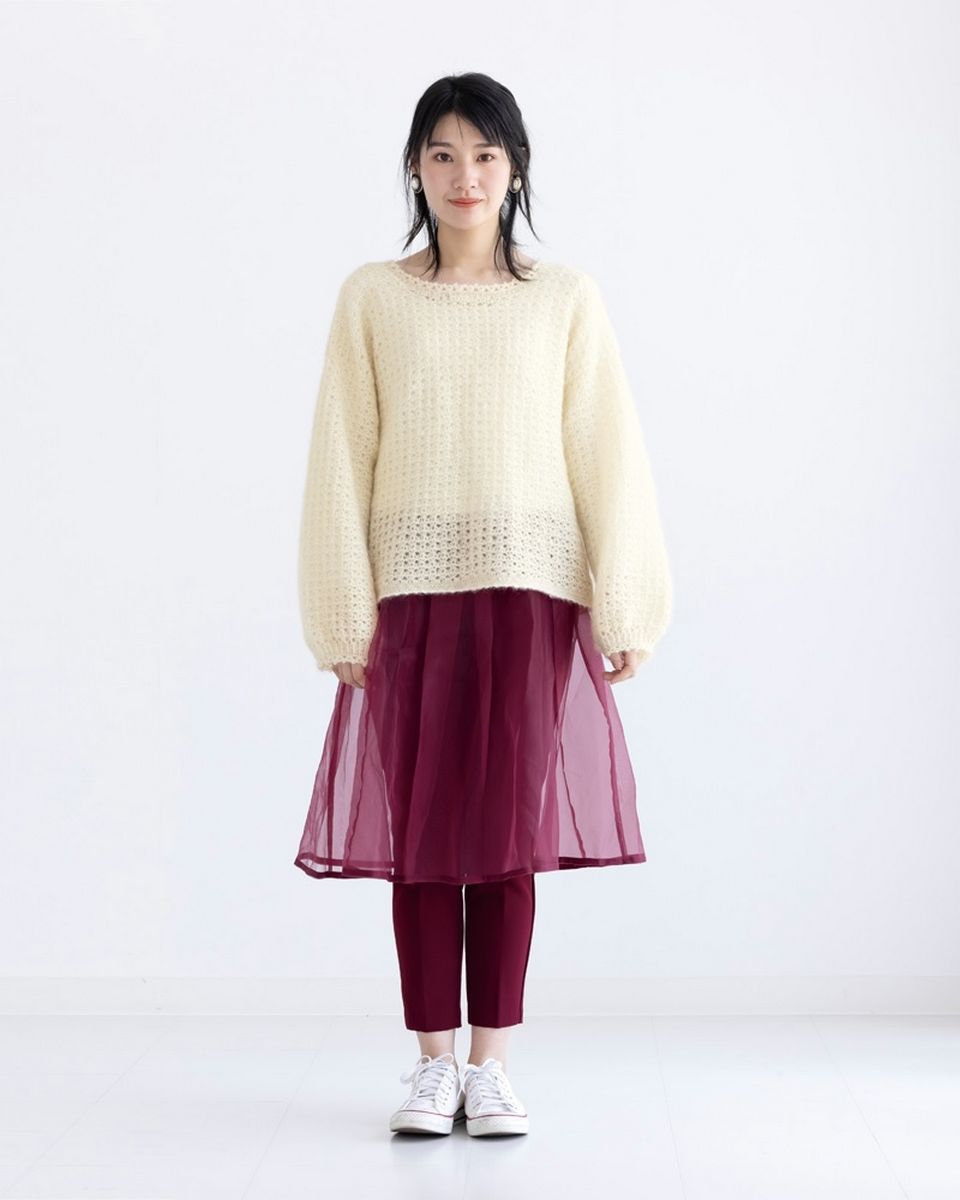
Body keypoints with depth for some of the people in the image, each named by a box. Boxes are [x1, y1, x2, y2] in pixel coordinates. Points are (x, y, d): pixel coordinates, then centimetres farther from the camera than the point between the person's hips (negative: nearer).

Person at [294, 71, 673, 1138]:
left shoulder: (564, 299, 6)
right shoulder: (371, 298, 5)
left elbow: (607, 455, 3)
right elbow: (342, 460, 3)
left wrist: (623, 607, -3)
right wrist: (346, 613, -3)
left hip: (530, 591, 0)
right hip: (412, 595, 0)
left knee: (511, 827, 2)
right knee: (421, 829, 2)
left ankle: (491, 1066, 11)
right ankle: (432, 1065, 12)